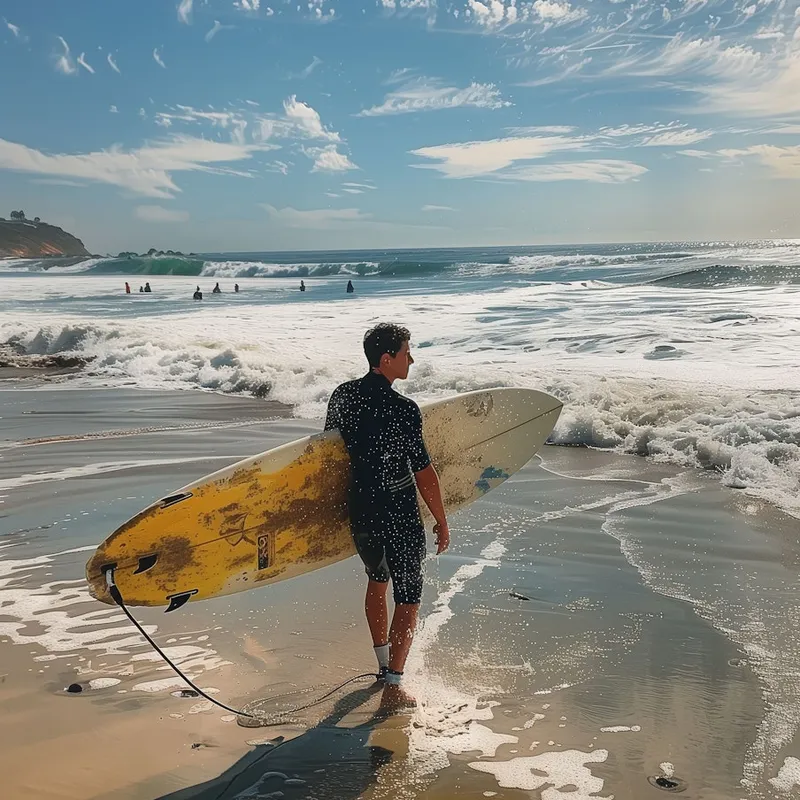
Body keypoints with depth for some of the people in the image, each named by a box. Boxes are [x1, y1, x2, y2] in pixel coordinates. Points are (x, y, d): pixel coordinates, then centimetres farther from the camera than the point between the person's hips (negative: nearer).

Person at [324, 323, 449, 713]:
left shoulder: (341, 396, -1)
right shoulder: (403, 410, -21)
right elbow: (424, 474, -18)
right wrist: (442, 523, -6)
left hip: (359, 512, 7)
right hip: (399, 517, -7)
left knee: (377, 580, 27)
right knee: (408, 599, 7)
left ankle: (384, 663, 41)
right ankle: (392, 688, 6)